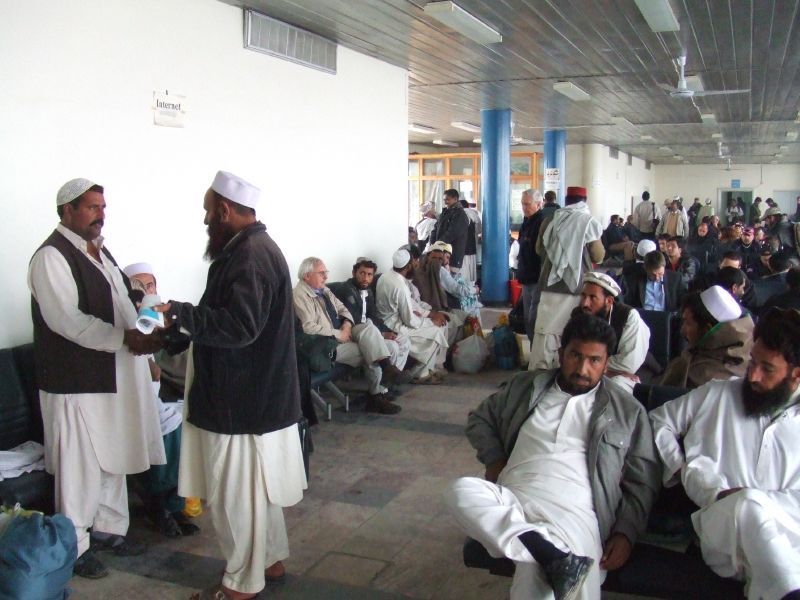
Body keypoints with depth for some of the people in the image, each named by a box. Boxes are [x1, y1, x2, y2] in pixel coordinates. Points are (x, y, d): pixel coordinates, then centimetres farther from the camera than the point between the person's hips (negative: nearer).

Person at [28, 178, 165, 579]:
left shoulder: (99, 251, 13)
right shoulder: (52, 256, -15)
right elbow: (67, 320, -24)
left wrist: (144, 334, 7)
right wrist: (126, 339, -27)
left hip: (113, 376, 9)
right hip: (76, 382, -9)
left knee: (113, 458, 19)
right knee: (79, 467, 3)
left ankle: (109, 527, 36)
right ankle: (75, 547, 20)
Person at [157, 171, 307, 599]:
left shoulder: (250, 255, -21)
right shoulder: (251, 248, 12)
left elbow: (239, 326, -30)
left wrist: (178, 314, -23)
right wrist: (175, 331, 16)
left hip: (243, 399, -10)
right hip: (256, 392, 10)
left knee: (234, 492, 3)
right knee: (256, 485, 21)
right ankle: (269, 560, 35)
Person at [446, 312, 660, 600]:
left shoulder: (628, 410, 14)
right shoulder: (527, 386, 19)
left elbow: (642, 482, 13)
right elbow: (479, 419, 29)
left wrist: (625, 532, -2)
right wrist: (494, 460, 10)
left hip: (573, 511, -5)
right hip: (511, 502, 5)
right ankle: (553, 556, -36)